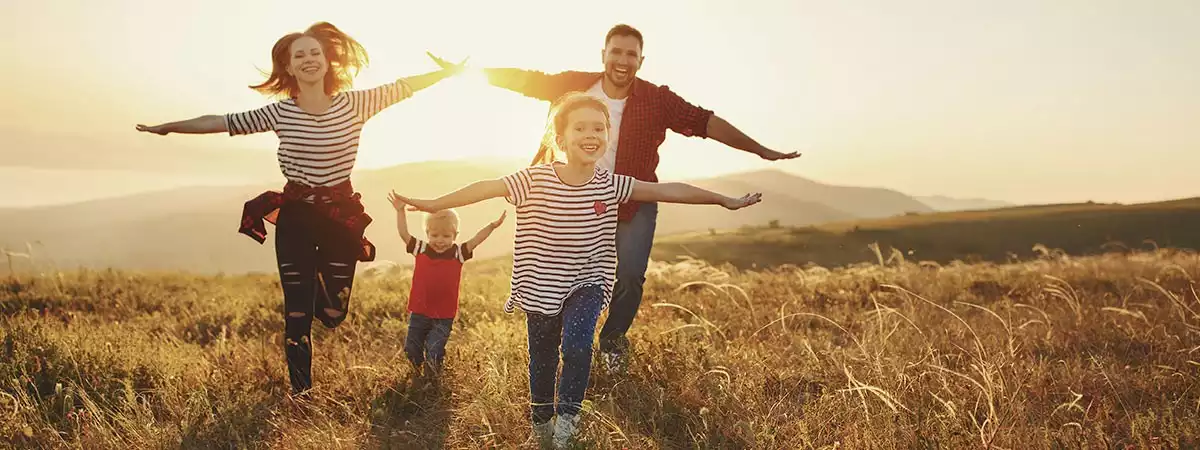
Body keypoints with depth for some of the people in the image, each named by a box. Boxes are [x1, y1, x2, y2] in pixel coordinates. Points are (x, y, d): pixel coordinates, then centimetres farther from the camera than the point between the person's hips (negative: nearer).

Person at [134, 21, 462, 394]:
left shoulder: (354, 104, -5)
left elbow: (405, 86, -2)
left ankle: (319, 277, 40)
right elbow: (220, 122, 1)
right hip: (295, 218, 0)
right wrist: (165, 128, 4)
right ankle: (301, 391, 17)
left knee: (333, 313, 4)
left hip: (341, 217, 1)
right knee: (298, 314, 0)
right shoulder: (279, 112, -4)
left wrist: (451, 70, -3)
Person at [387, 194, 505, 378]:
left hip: (444, 316, -2)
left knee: (434, 351, -5)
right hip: (419, 312, 2)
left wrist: (492, 226, -25)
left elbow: (476, 240, -13)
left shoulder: (458, 254, -5)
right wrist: (400, 211, -16)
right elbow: (404, 233, -6)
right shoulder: (420, 249, -2)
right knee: (412, 350, 14)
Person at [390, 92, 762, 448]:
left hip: (587, 285, 1)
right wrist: (435, 204, -21)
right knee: (542, 358, 13)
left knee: (577, 346, -21)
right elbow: (488, 187, -17)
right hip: (541, 288, 0)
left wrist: (726, 200, -1)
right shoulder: (534, 180, -16)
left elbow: (668, 191, -6)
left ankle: (568, 413, 5)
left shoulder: (610, 185, -10)